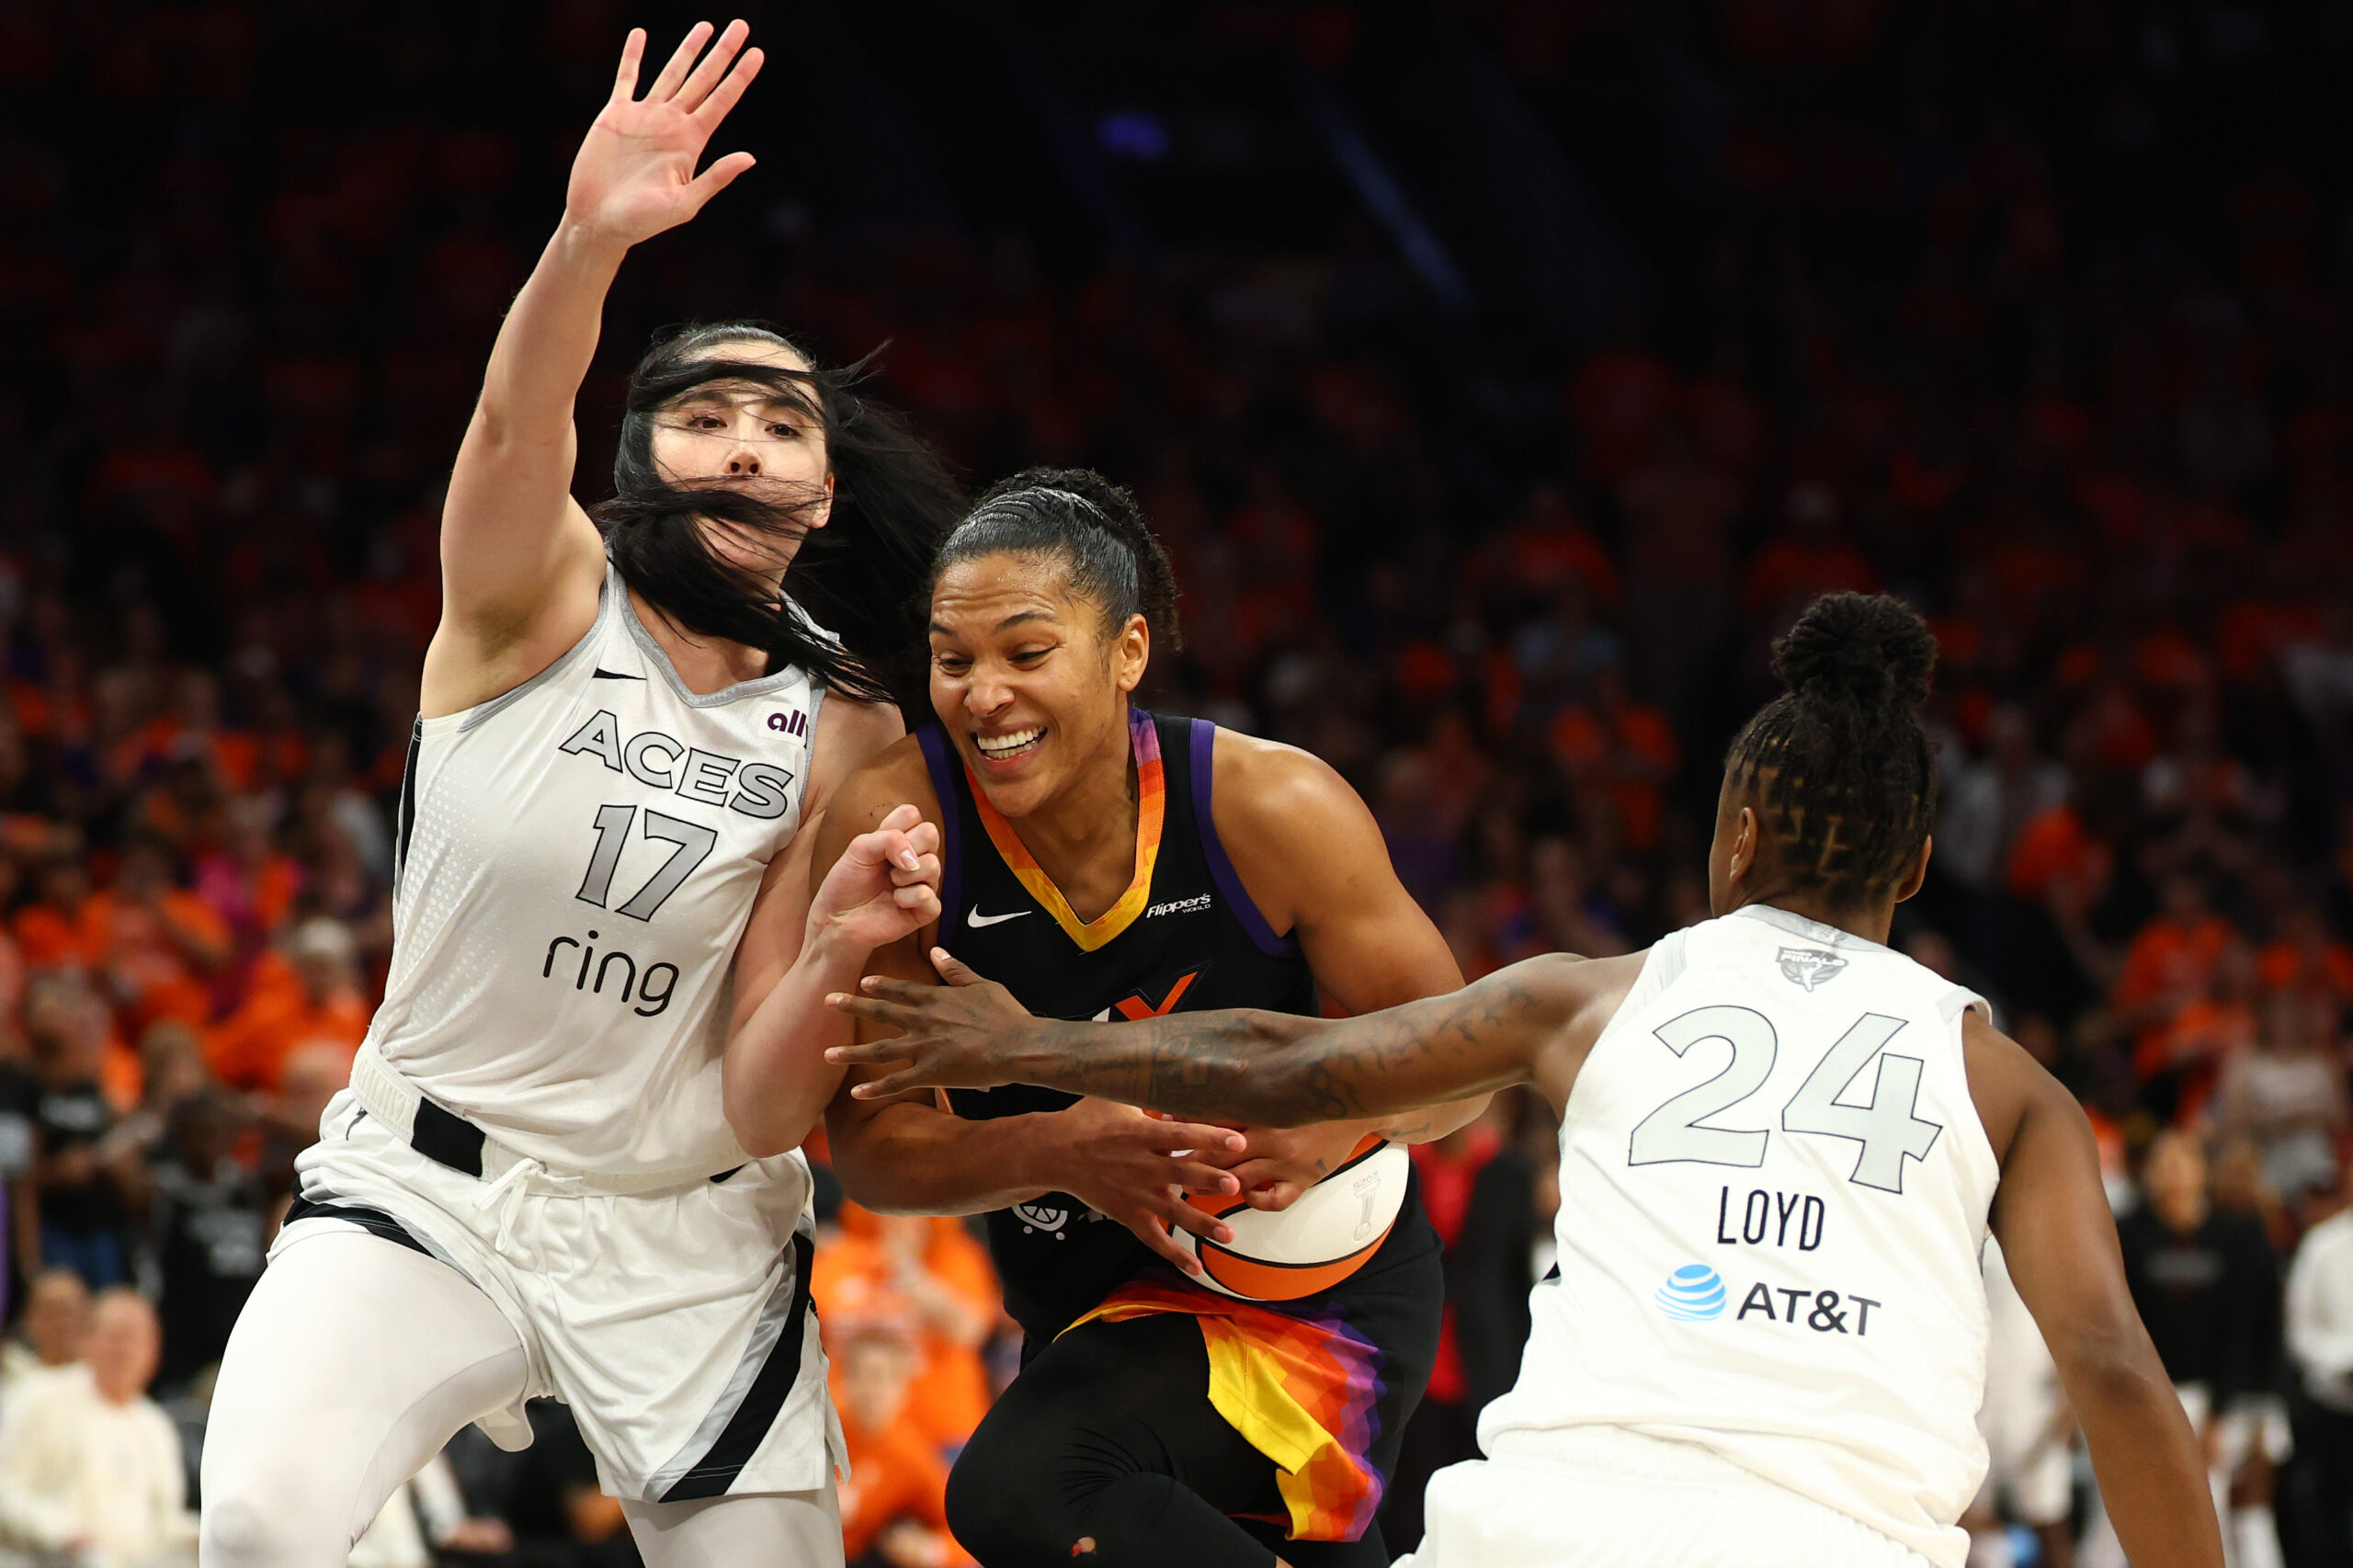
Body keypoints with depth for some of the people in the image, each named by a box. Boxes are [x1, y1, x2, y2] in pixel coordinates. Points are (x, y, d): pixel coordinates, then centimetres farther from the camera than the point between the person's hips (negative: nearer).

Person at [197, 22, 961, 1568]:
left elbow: (762, 1116, -3)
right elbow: (515, 430, -31)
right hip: (422, 1187, -3)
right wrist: (588, 243, -50)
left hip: (685, 1238, 3)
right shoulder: (541, 602, -5)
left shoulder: (845, 741, 1)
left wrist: (836, 952, -23)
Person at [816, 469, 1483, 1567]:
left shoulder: (1274, 809, -19)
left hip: (1320, 1292, -4)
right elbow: (871, 1146, -13)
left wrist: (1339, 1120, -29)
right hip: (1091, 1314, 4)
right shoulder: (897, 825, -16)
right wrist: (1057, 1152, -32)